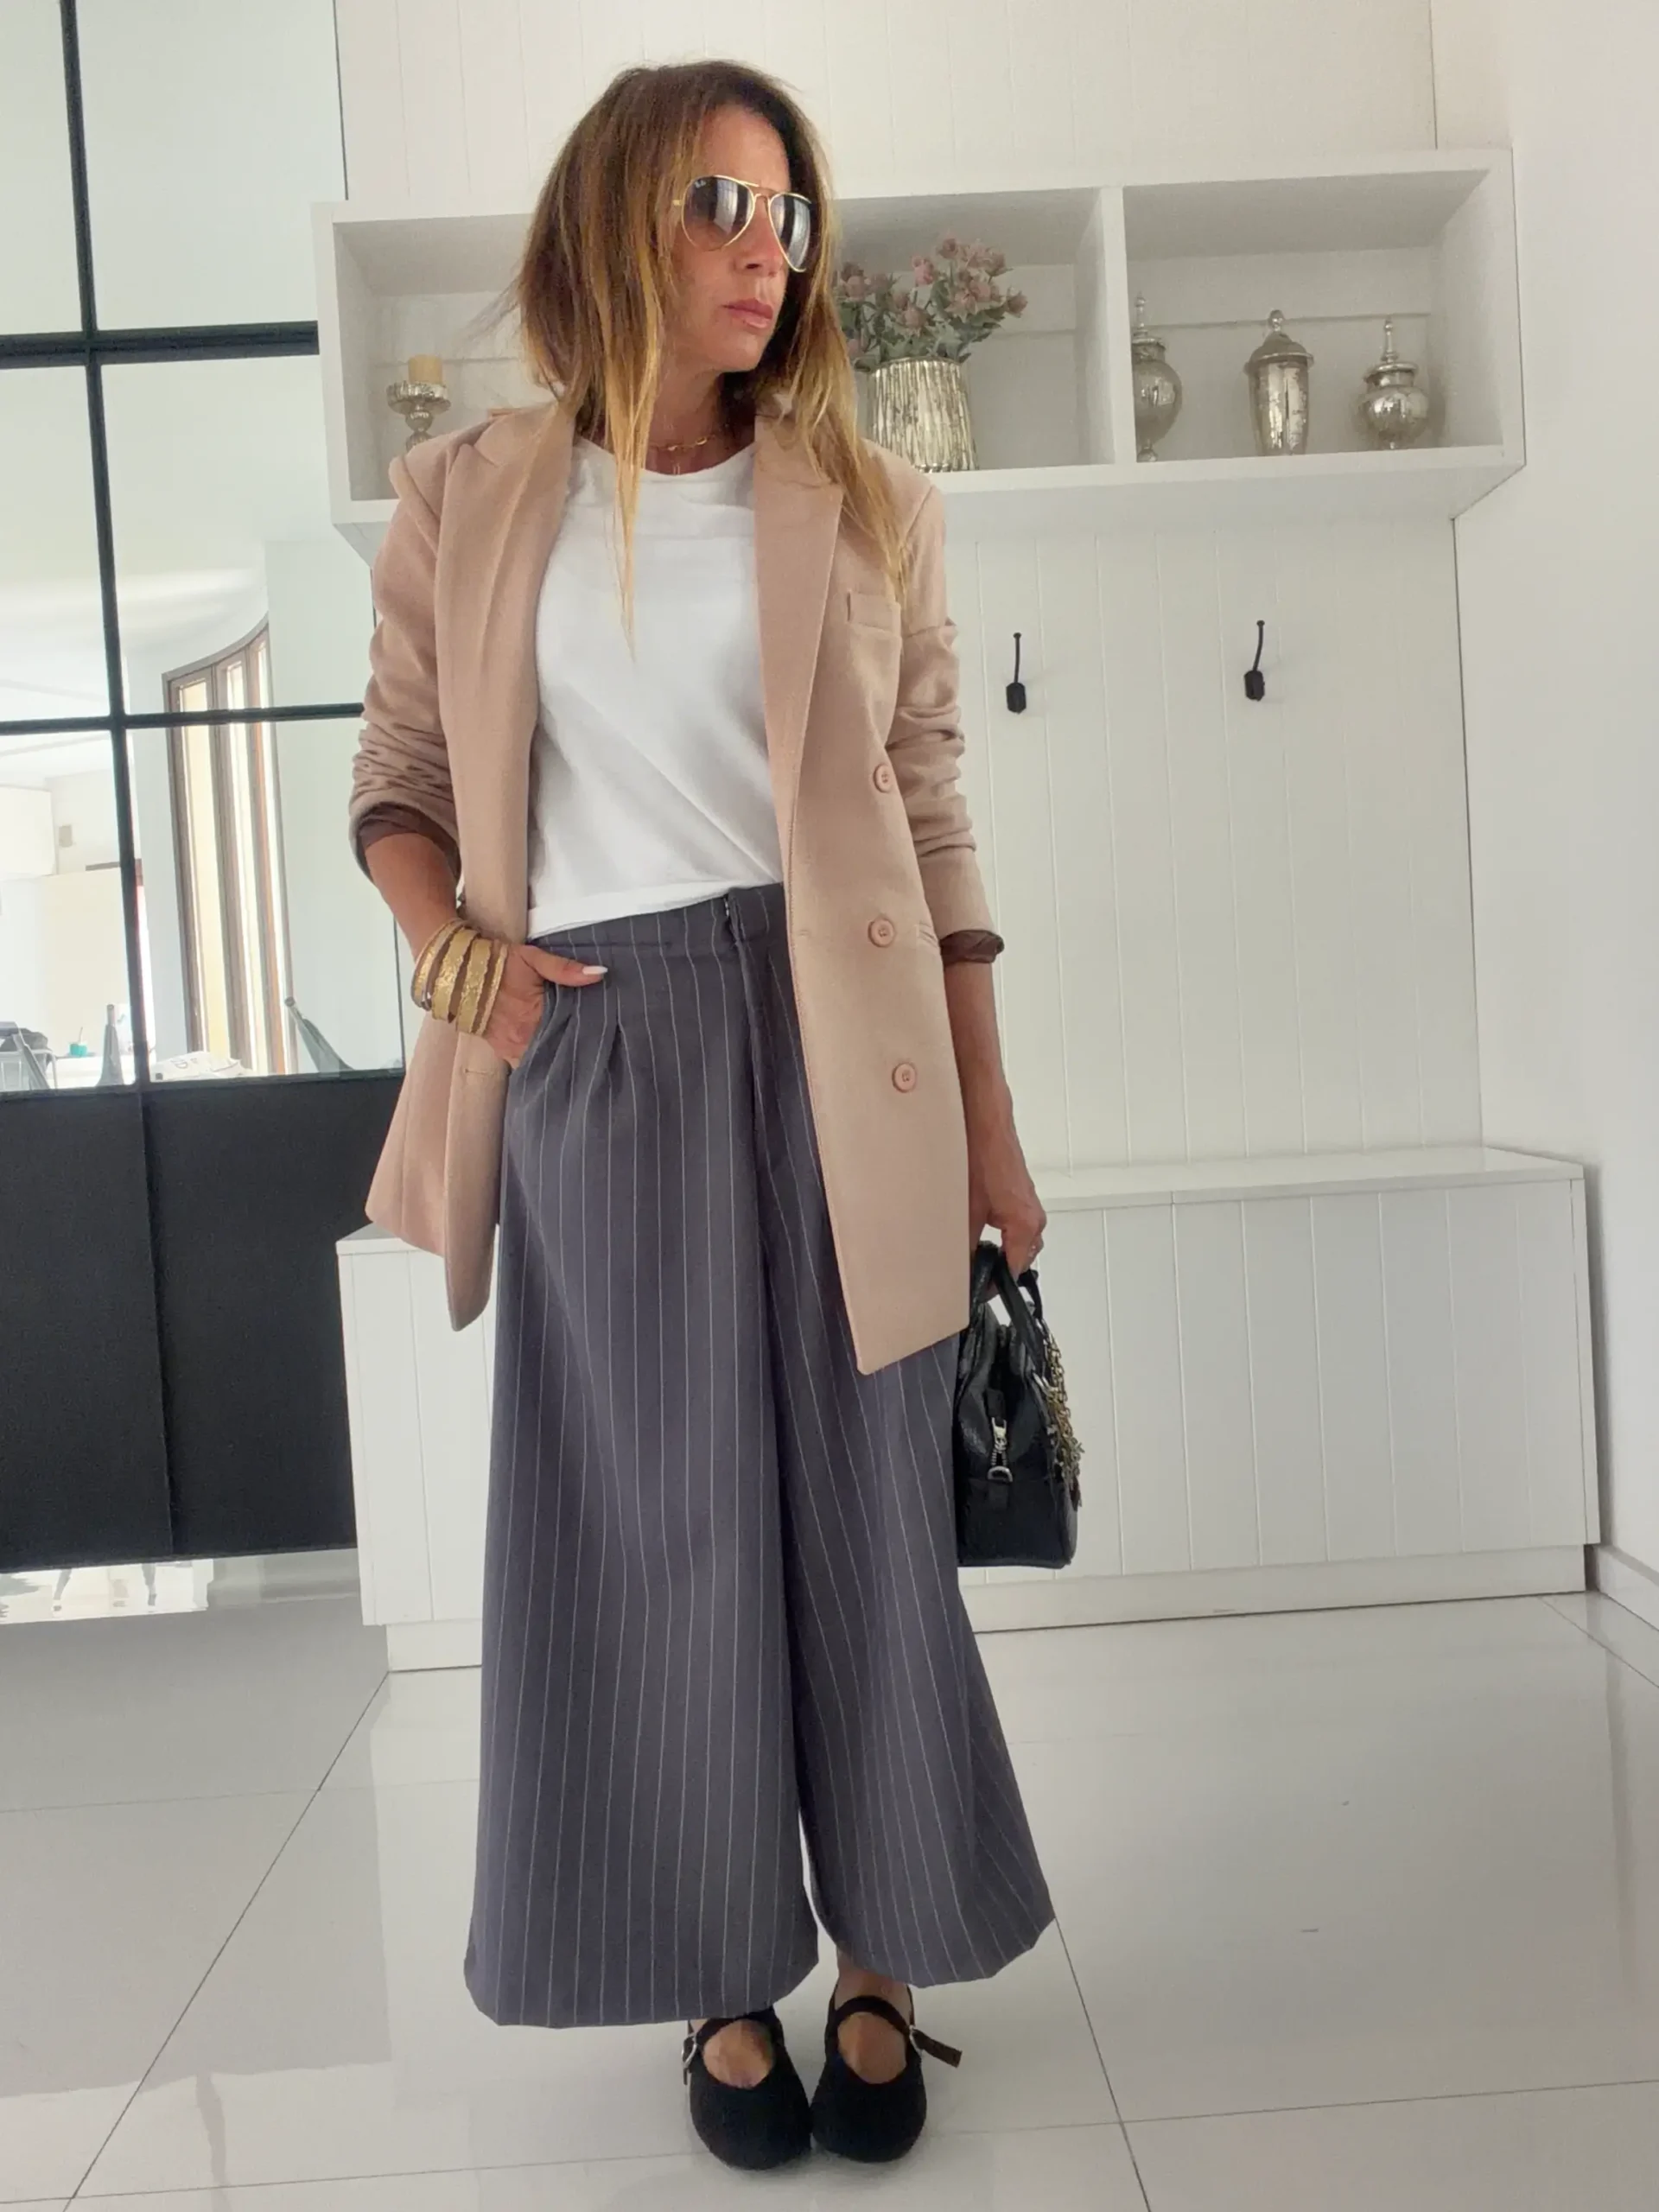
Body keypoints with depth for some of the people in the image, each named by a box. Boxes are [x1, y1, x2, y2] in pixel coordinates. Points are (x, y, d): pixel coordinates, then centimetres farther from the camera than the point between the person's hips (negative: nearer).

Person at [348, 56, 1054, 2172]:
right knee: (656, 1520, 6)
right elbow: (399, 786, 11)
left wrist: (989, 1120, 4)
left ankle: (882, 1968, 24)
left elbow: (931, 822, 6)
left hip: (831, 1041, 0)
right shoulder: (466, 501, 7)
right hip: (597, 1051, 0)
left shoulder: (864, 504, 7)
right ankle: (728, 1982, 24)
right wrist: (457, 955, -11)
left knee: (859, 1505, 5)